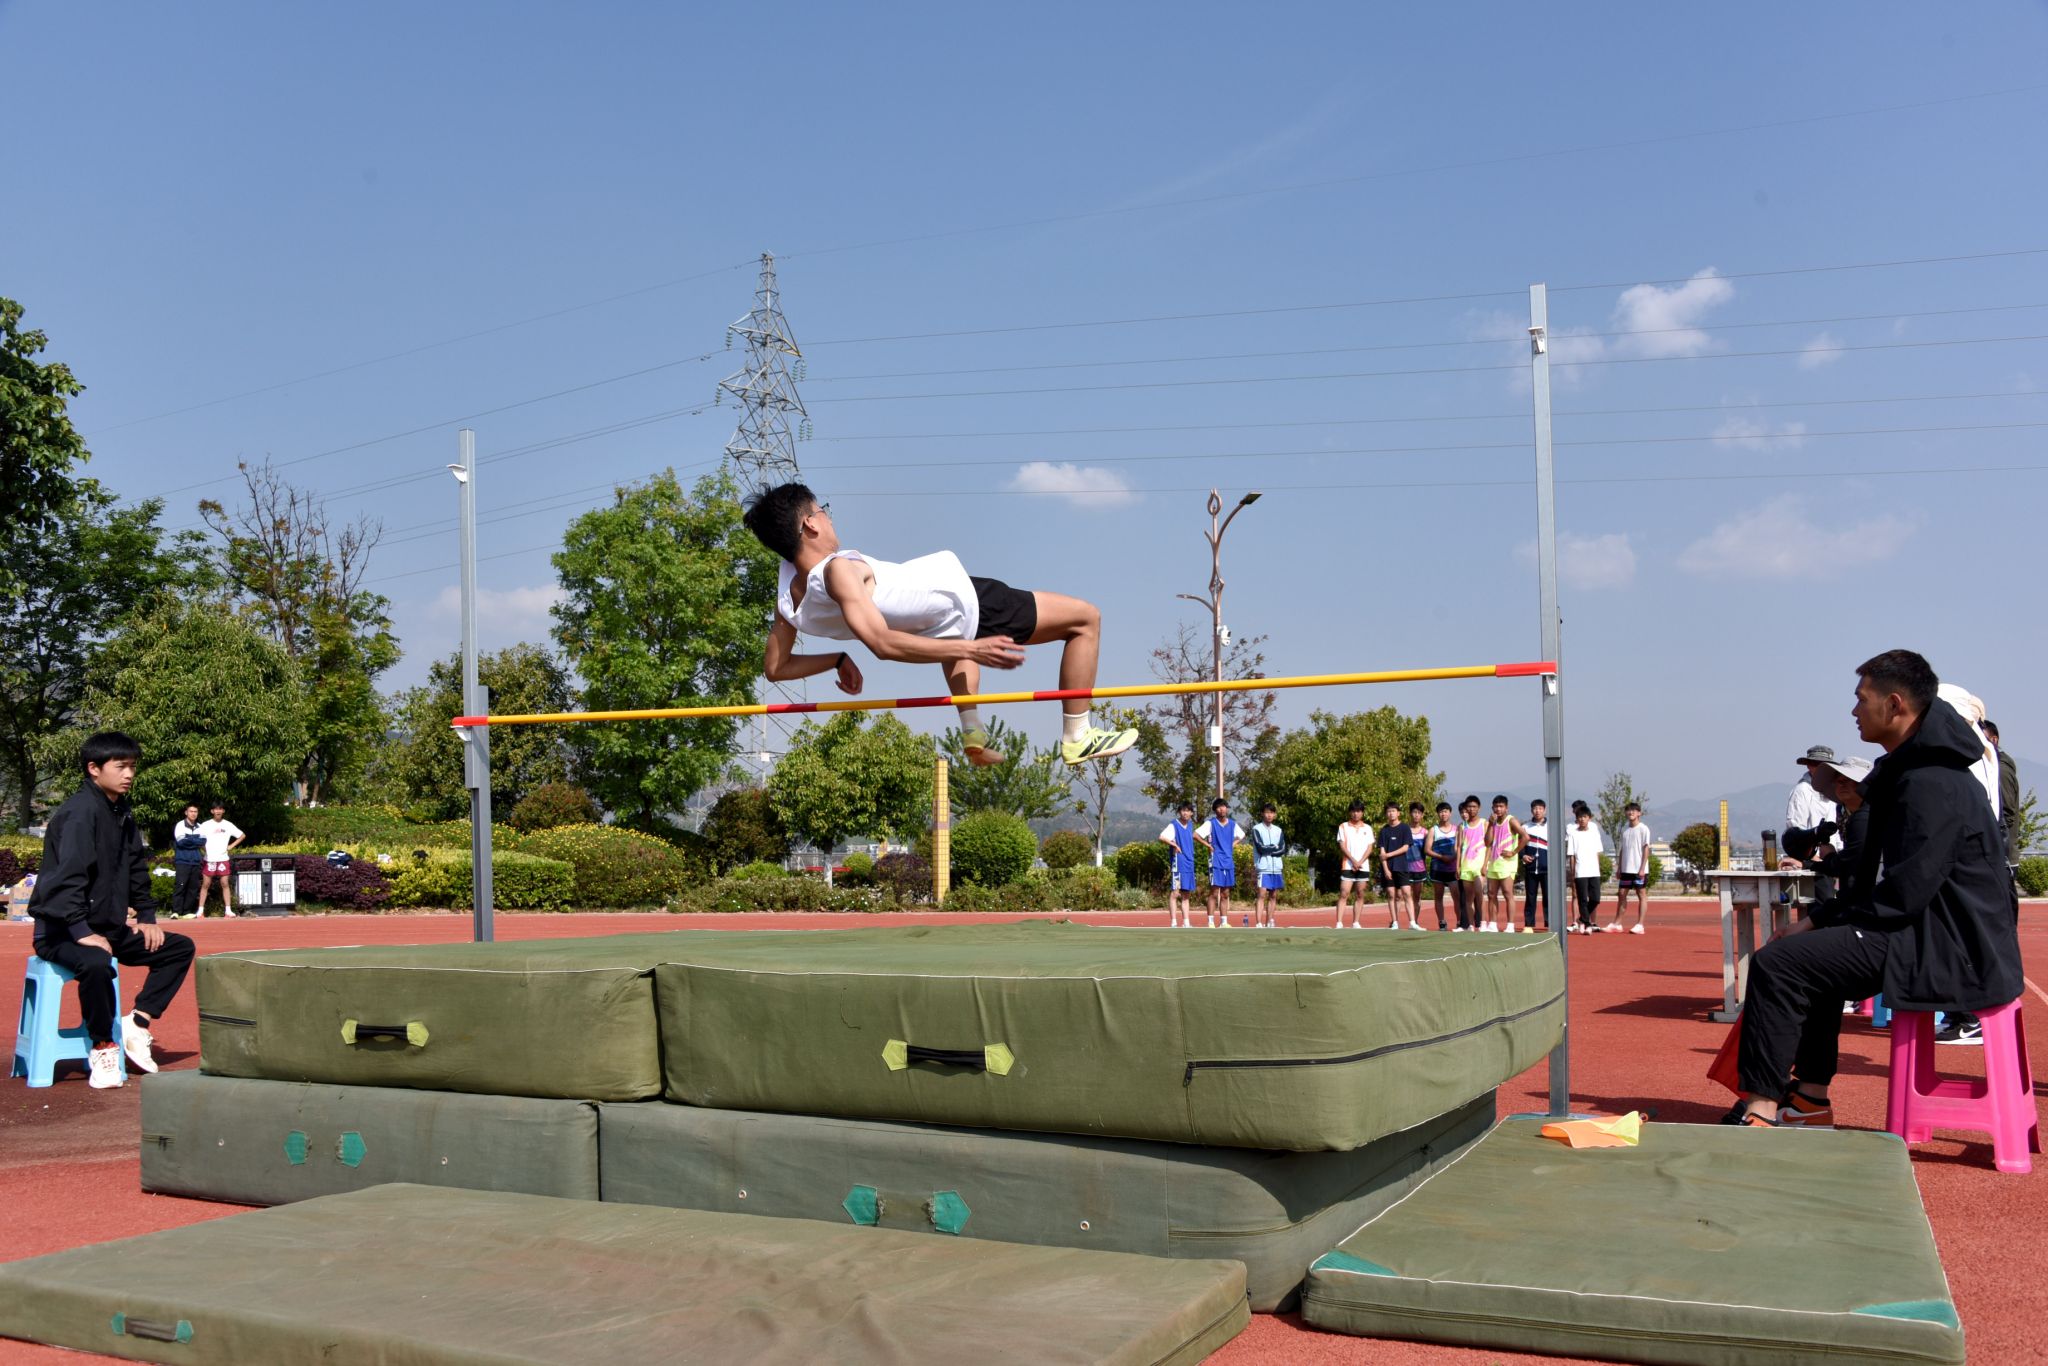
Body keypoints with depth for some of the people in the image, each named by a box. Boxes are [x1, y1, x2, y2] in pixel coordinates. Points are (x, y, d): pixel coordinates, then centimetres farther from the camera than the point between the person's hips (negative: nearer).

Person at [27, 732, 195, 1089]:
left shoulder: (122, 812, 11)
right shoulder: (80, 811, -17)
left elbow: (137, 869, 17)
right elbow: (68, 875, -26)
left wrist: (146, 918, 7)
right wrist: (82, 932, -30)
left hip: (109, 927, 9)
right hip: (62, 932, -9)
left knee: (180, 948, 4)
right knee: (96, 963, -38)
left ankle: (138, 1023, 1)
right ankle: (102, 1047, -18)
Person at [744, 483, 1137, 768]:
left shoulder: (788, 596, -5)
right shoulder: (838, 571, -31)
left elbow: (776, 667, 4)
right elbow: (883, 643, -38)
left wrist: (837, 660, 11)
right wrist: (971, 649, -36)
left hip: (937, 623, 9)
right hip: (969, 604, -9)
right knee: (1086, 618, 4)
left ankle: (973, 733, 31)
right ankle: (1077, 737, 6)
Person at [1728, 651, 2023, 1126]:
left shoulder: (1932, 784, -18)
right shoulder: (1910, 770, 16)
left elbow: (1905, 894, -23)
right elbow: (1877, 881, 18)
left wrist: (1819, 920, -12)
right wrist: (1819, 918, 7)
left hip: (1950, 949, -11)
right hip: (1934, 932, 11)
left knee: (1777, 963, -18)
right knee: (1811, 953, 24)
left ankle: (1761, 1109, -13)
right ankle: (1810, 1098, 20)